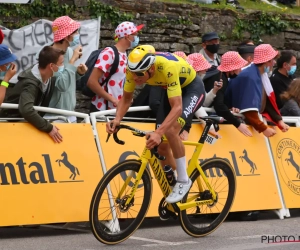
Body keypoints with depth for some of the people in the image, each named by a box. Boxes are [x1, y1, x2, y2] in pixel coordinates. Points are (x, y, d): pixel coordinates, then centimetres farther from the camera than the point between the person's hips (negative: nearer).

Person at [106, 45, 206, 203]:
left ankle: (183, 180, -13)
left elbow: (177, 107, -43)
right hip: (172, 90, 6)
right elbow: (126, 98, -9)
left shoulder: (168, 67, -41)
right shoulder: (135, 68, -24)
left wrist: (158, 133, -55)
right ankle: (173, 181, 23)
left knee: (170, 131, -30)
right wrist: (117, 119, -28)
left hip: (192, 89, -6)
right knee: (161, 146, 1)